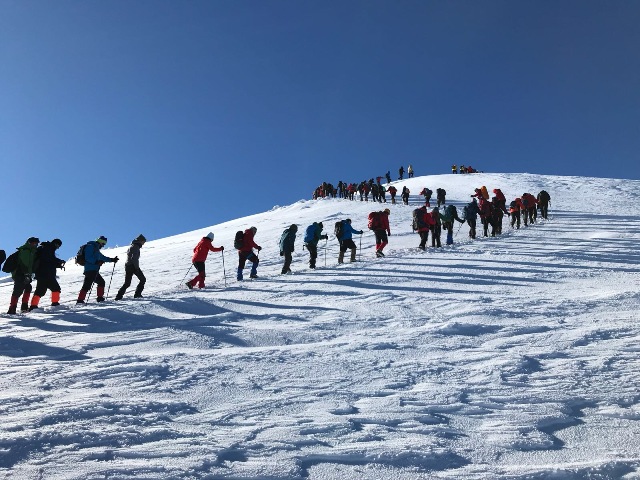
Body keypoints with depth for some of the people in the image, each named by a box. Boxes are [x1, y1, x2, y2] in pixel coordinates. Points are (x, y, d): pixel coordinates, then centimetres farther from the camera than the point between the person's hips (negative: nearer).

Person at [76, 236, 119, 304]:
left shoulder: (96, 249, 24)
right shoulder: (91, 246, -6)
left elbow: (102, 257, 36)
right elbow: (88, 258, -18)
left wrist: (112, 259, 32)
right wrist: (97, 262, -26)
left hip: (94, 271, 10)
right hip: (90, 270, -10)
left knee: (101, 282, 16)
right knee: (87, 285, -17)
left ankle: (100, 298, 21)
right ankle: (80, 300, -20)